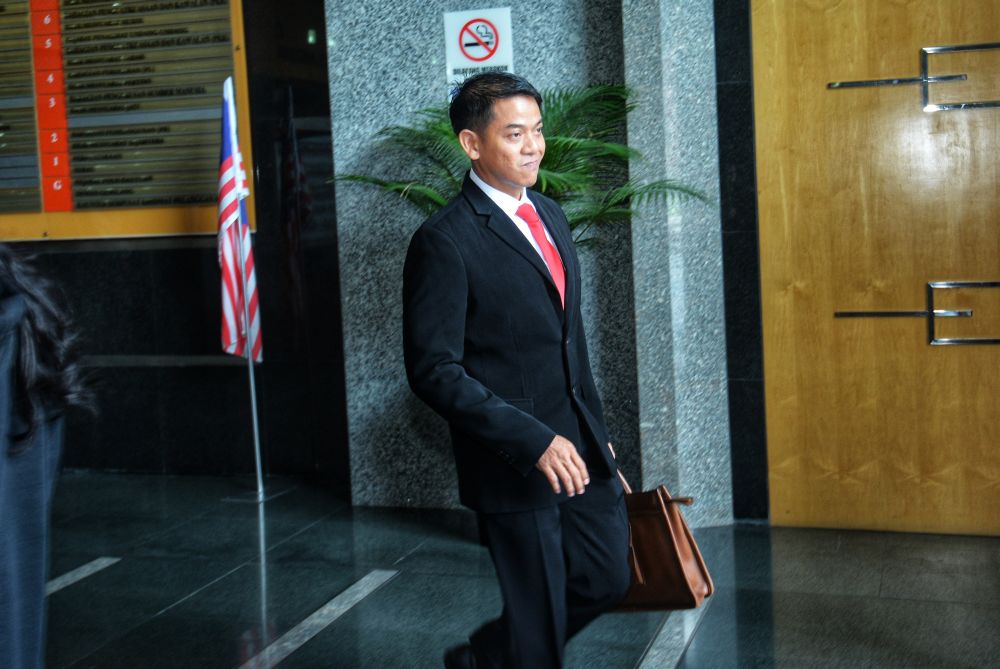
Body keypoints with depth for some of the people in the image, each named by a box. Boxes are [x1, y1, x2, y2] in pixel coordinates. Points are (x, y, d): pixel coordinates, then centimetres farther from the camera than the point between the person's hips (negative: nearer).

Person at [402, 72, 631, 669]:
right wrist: (532, 440, -23)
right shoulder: (445, 241, -15)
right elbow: (434, 370, -19)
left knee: (608, 579, 16)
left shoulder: (550, 216, 11)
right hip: (514, 462, -7)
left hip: (580, 446, 8)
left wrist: (596, 432, 18)